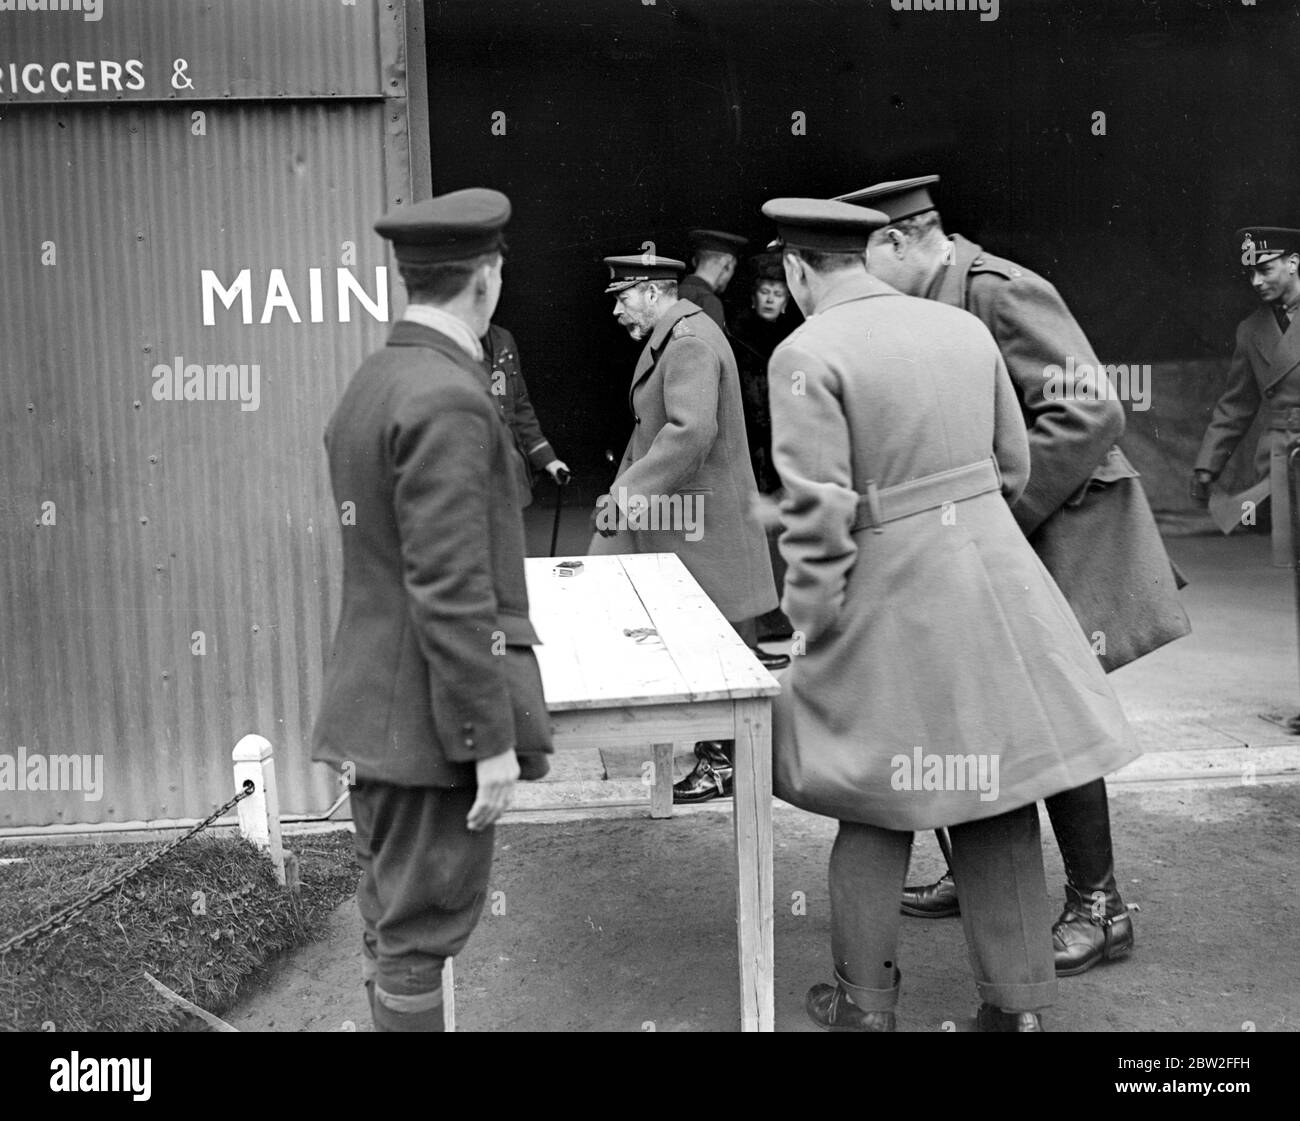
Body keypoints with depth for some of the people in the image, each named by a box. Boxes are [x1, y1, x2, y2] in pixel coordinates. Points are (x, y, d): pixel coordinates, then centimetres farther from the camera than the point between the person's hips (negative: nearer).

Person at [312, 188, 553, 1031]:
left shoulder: (371, 383, 9)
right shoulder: (447, 399, -20)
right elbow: (450, 593, -23)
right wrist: (493, 740, -18)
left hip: (373, 711, 9)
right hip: (432, 720, -9)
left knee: (392, 919, 19)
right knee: (421, 932, 4)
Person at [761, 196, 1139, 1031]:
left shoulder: (808, 354, -12)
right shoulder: (964, 327, 7)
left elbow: (819, 512, -16)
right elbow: (1012, 466, 12)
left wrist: (809, 620, -5)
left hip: (891, 596, -5)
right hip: (997, 582, 5)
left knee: (876, 804, 11)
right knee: (999, 795, 12)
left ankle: (865, 1003, 24)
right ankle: (1018, 1003, 23)